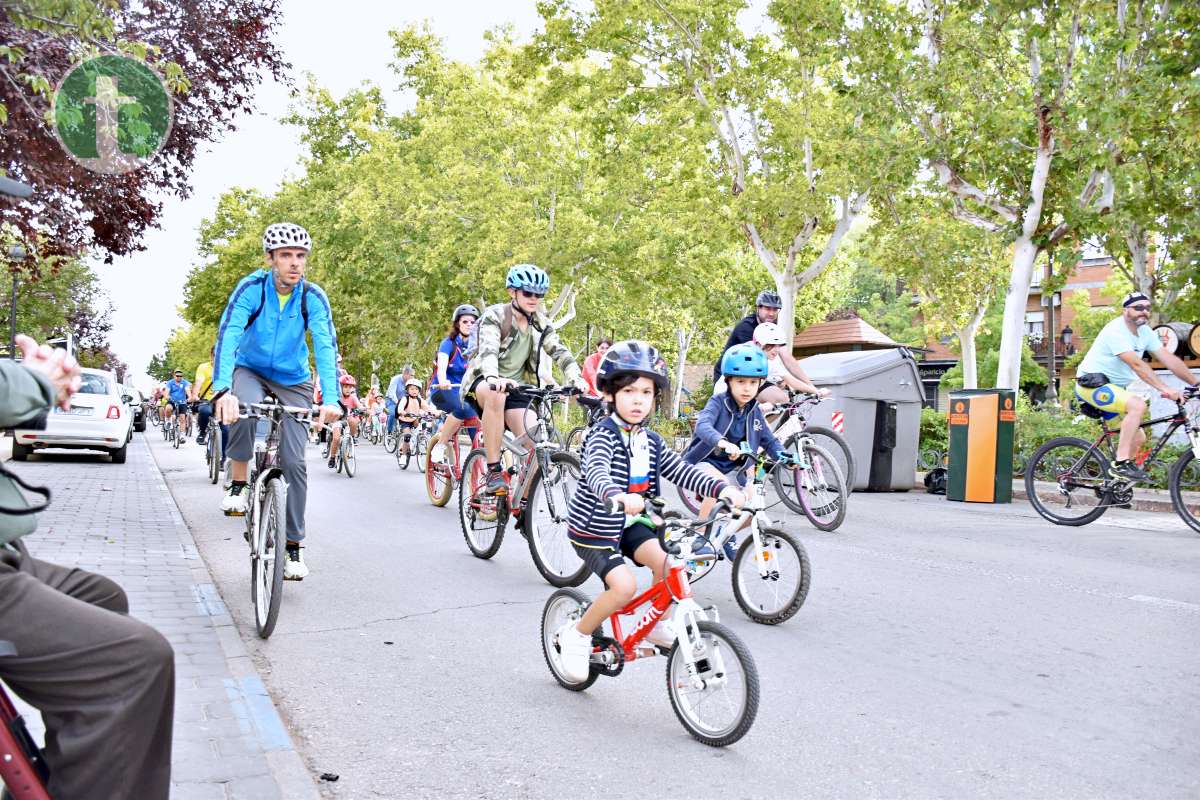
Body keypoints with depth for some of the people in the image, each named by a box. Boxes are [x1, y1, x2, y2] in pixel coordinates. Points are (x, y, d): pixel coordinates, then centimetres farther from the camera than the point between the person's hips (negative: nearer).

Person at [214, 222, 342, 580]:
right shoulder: (252, 288, -21)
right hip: (250, 371, -1)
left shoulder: (313, 297, -18)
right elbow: (228, 335, -33)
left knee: (293, 462, -7)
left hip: (293, 381, 1)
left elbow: (326, 347, -29)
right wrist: (223, 390, -49)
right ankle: (238, 484, -14)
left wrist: (331, 399, -45)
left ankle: (293, 546, 6)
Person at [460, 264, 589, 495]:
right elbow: (488, 349, -31)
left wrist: (576, 378, -31)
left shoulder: (540, 323, 2)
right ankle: (494, 472, -34)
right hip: (482, 381, -4)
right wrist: (493, 378, -52)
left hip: (515, 387, 5)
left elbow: (559, 351, -11)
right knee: (496, 395, -41)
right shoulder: (495, 315, -13)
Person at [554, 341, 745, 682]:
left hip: (628, 525, 6)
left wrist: (721, 487, -20)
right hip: (593, 529, -6)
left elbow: (682, 472, -3)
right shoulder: (604, 434, -21)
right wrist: (616, 496, -61)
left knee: (667, 562, -16)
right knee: (624, 585, -21)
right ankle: (577, 634, 3)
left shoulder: (651, 442, 2)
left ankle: (658, 624, 8)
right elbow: (596, 472, -39)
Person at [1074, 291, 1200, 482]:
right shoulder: (1115, 330, -20)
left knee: (1139, 438, 6)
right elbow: (1137, 364, -30)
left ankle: (1115, 479, 20)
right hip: (1091, 384, -9)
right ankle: (1120, 464, -28)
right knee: (1138, 405, -31)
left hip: (1113, 387, 9)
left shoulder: (1145, 332, 6)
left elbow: (1169, 359, 3)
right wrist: (1164, 388, -36)